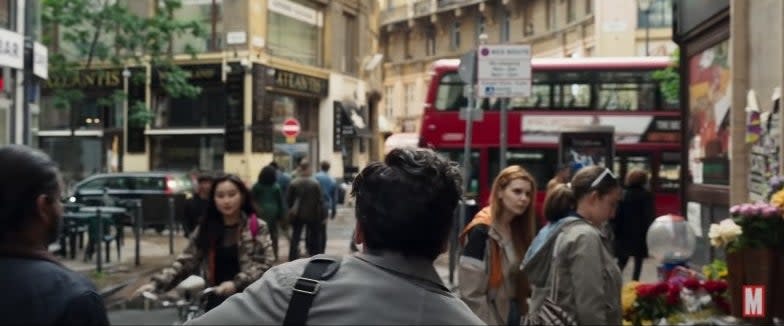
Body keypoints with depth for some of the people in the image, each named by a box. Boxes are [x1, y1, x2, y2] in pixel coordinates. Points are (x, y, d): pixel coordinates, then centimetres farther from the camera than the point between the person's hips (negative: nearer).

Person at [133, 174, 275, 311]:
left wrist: (236, 283, -26)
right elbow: (186, 261, 3)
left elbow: (264, 263, -11)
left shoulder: (257, 228, -3)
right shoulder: (206, 229, 8)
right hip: (216, 300, 3)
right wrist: (157, 283, -11)